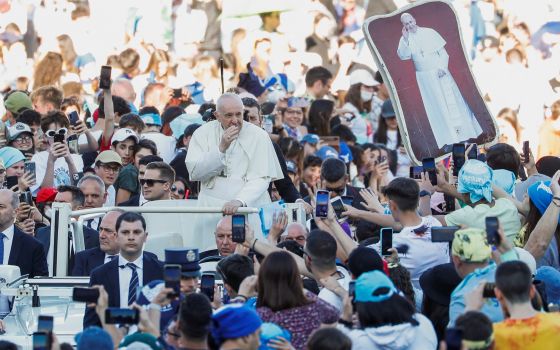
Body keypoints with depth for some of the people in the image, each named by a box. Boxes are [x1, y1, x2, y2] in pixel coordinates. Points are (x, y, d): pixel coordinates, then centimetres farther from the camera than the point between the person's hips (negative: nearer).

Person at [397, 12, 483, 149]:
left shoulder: (429, 33, -2)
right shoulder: (405, 40, 1)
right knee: (438, 108, 4)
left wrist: (442, 67, -15)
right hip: (424, 78, 1)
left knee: (452, 102, 2)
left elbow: (443, 53, -1)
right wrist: (405, 39, -24)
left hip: (440, 73, -1)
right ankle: (449, 139, 9)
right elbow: (403, 56, -17)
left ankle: (462, 132, 11)